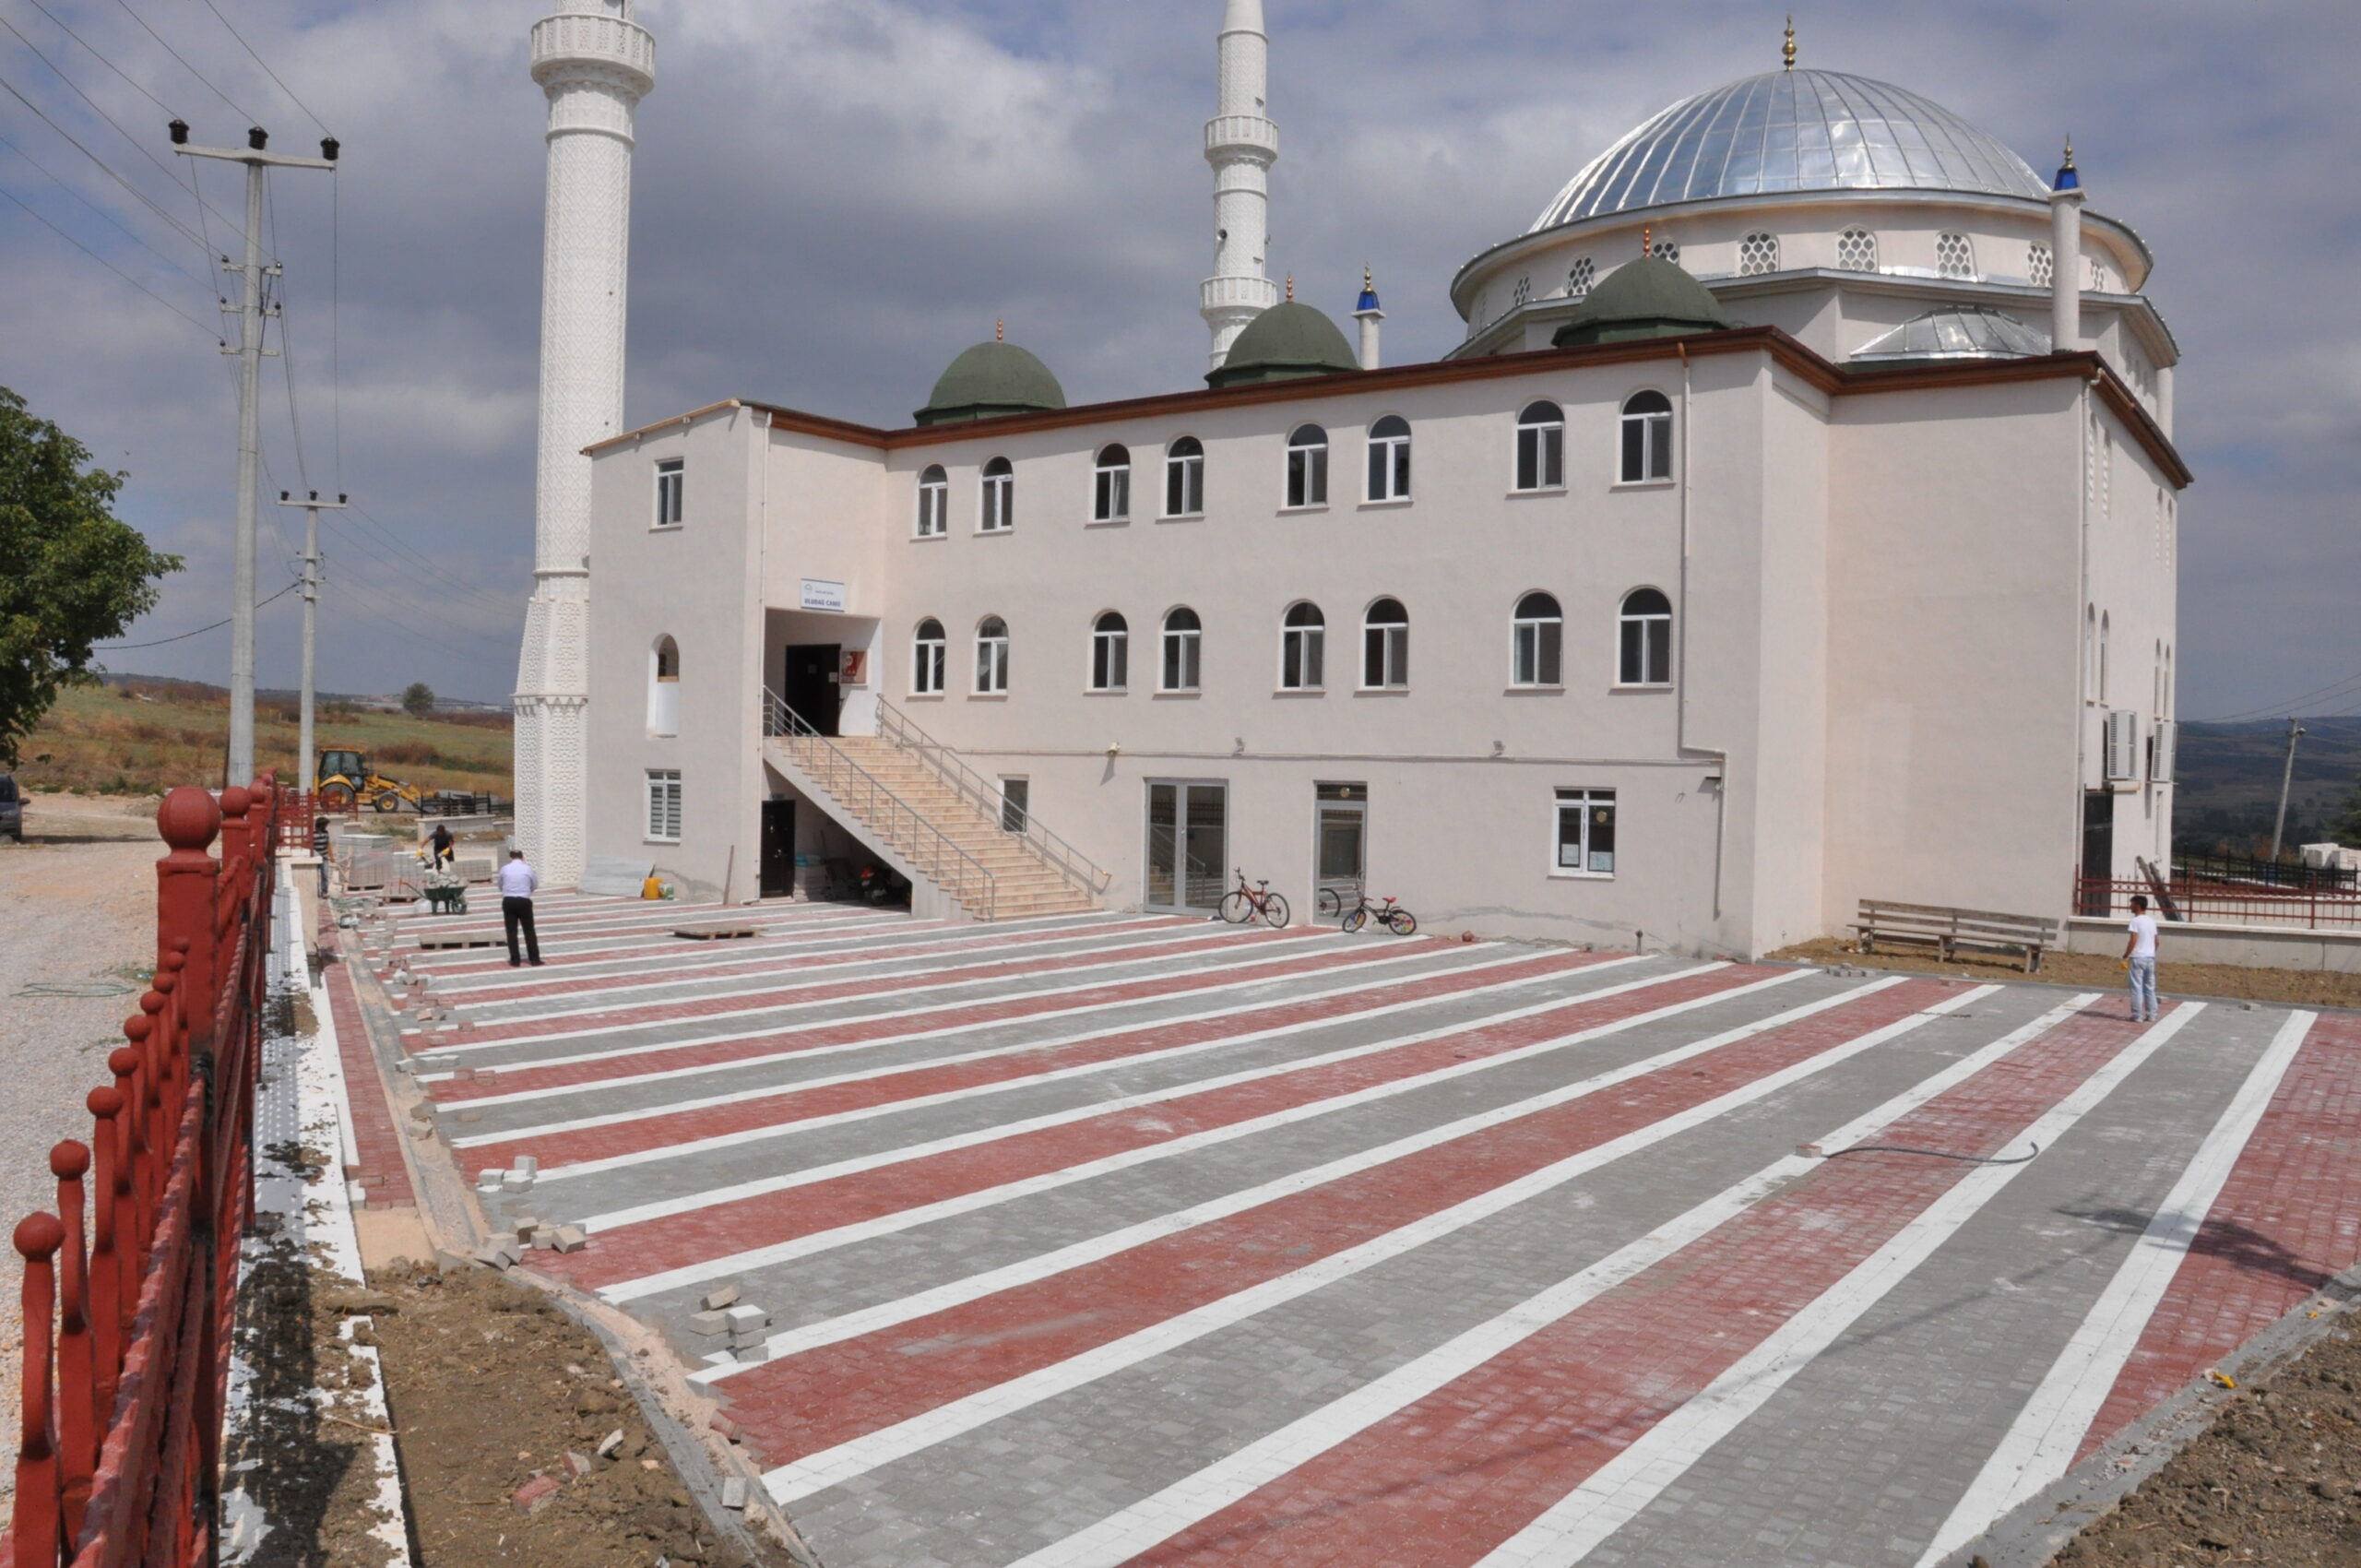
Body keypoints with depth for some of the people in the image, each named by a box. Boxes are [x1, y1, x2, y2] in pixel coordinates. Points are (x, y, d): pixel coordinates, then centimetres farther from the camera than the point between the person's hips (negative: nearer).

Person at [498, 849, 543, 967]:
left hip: (508, 901, 1)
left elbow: (500, 886, 13)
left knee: (511, 931, 7)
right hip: (524, 901, -1)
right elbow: (535, 884, 12)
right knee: (529, 930, 8)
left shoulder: (504, 869, 2)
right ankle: (535, 960, 8)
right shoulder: (528, 869, 0)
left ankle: (515, 960, 8)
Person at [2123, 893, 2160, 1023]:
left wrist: (2125, 956, -9)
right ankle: (2151, 1015, 13)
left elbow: (2133, 941, -17)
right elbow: (2156, 941, 14)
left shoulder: (2136, 920, -11)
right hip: (2150, 957, 7)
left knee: (2137, 987, -3)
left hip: (2137, 957, -7)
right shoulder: (2152, 921, 11)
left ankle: (2137, 1016, -3)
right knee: (2150, 988, 11)